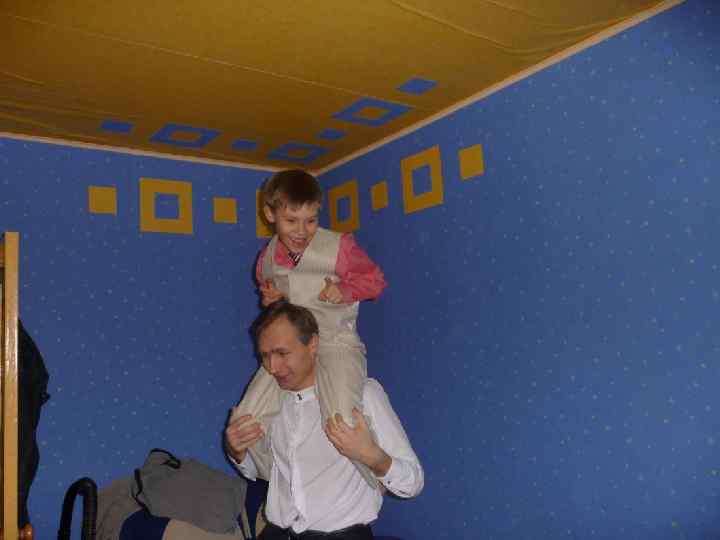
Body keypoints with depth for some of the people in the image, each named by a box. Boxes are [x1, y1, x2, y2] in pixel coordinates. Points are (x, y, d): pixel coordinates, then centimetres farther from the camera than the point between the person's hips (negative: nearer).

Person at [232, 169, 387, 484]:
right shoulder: (267, 259, 6)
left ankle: (375, 490, 6)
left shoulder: (339, 247, -9)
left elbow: (375, 280, 1)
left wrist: (344, 289, -19)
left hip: (336, 343, -5)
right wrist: (269, 299, 0)